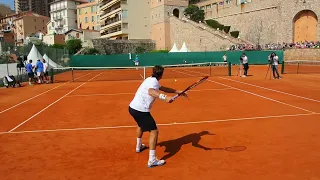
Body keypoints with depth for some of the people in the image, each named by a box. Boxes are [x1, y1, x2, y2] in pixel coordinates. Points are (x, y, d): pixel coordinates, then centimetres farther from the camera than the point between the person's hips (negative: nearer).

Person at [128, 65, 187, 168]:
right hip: (141, 110, -10)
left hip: (133, 107, 10)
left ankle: (138, 146, 52)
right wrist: (164, 97, -49)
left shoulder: (151, 80, 15)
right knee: (154, 131, -6)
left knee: (141, 125, 36)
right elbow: (151, 92, -35)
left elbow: (164, 89, 24)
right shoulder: (153, 81, -13)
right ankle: (152, 160, -9)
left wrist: (178, 92, 20)